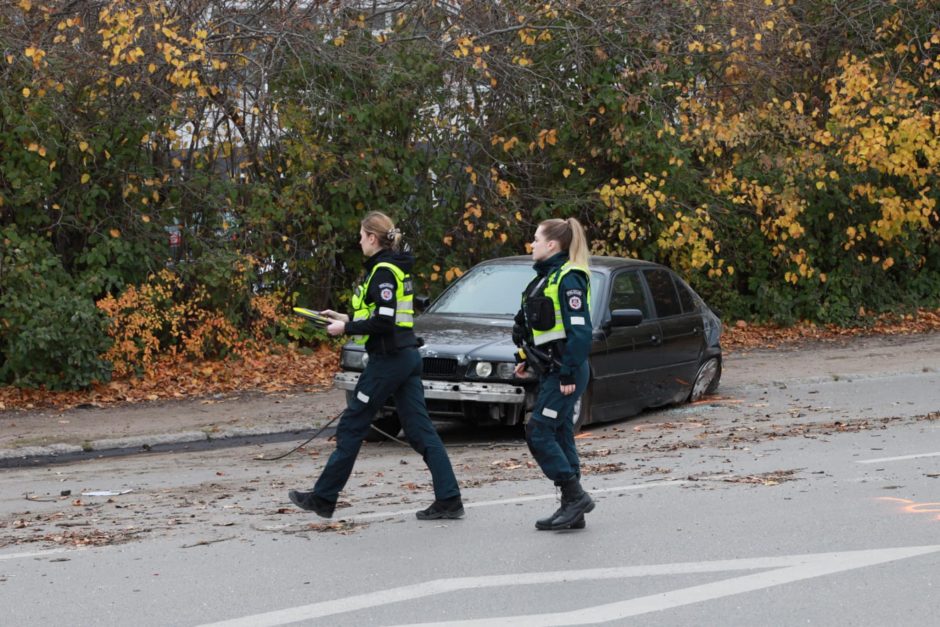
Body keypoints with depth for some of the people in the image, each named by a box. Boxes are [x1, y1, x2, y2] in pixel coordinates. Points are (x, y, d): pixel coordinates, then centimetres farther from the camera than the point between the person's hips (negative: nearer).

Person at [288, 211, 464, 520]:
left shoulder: (383, 271, -14)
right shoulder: (396, 268, 15)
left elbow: (383, 321, -22)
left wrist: (347, 328, -11)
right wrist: (347, 319, 19)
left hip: (387, 360, -9)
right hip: (407, 356, 9)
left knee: (351, 426, 1)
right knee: (420, 429, 5)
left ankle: (323, 498, 10)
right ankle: (449, 499, 0)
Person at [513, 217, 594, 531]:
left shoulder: (568, 279, -15)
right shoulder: (547, 276, 15)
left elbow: (579, 330, -21)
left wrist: (569, 374, -22)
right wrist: (528, 360, 19)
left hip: (564, 373, -10)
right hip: (550, 371, 10)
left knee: (539, 433, -11)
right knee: (559, 436, 9)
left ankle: (575, 496, -6)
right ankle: (572, 509, 12)